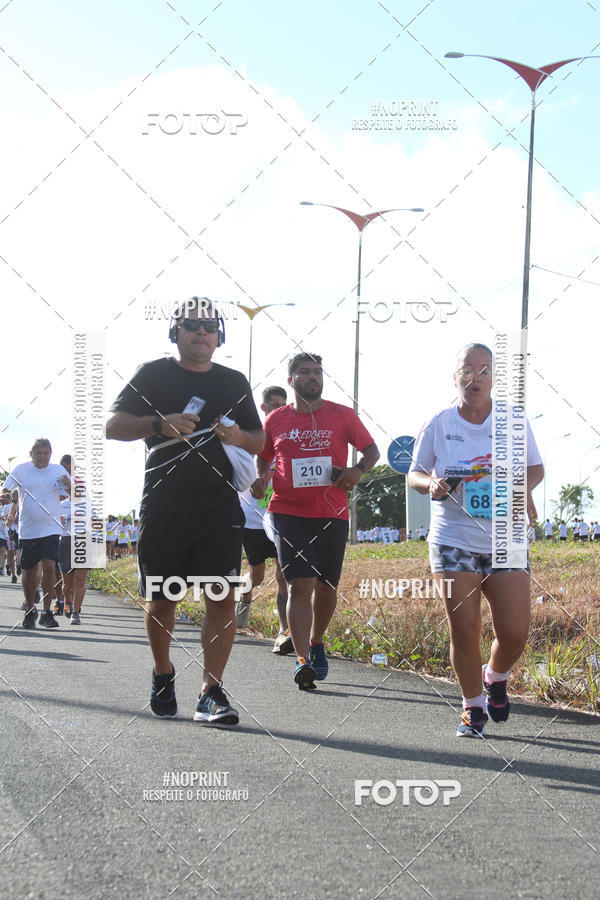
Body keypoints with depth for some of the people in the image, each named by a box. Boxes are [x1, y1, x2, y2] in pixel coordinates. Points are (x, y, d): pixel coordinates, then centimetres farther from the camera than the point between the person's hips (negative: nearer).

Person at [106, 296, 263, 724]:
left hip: (219, 507, 1)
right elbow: (114, 426, 0)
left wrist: (239, 437, -5)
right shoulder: (154, 375, 7)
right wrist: (159, 423, -17)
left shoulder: (234, 382, 14)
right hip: (163, 507, -1)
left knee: (223, 596, -11)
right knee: (161, 600, 6)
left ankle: (212, 693, -10)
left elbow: (260, 441, 19)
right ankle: (163, 676, 31)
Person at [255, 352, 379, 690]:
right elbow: (264, 457, 23)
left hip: (332, 515, 1)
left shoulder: (342, 415, 5)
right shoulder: (276, 420, 8)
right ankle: (303, 661, -15)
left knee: (327, 586, 9)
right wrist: (261, 479, 2)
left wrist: (358, 470, -9)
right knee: (300, 584, -13)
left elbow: (372, 450, 11)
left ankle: (316, 643, 35)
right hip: (289, 513, -1)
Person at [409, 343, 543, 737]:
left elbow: (535, 467, 12)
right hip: (454, 541, 0)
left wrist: (524, 489, -10)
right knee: (464, 631, -4)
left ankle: (495, 678, 26)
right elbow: (415, 473, 10)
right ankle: (473, 707, 17)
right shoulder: (438, 425, 1)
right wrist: (432, 484, -13)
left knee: (514, 632, -7)